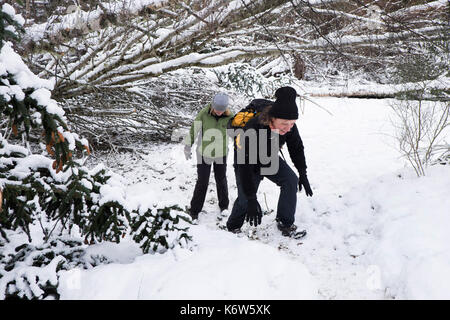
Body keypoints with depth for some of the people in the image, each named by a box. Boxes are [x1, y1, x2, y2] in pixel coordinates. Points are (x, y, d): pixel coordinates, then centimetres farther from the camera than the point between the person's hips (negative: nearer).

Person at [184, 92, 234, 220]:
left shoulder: (229, 116, -14)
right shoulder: (203, 114, -18)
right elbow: (193, 129, -6)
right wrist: (188, 146, 3)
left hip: (221, 154, 2)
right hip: (204, 153, -2)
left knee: (221, 180, 15)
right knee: (202, 182, 1)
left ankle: (224, 205, 38)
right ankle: (194, 210, 16)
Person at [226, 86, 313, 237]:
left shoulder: (289, 126, -26)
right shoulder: (252, 130, -43)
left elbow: (297, 148, -4)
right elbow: (244, 166, -40)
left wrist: (303, 174, -4)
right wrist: (251, 199, -41)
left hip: (270, 159, 5)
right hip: (248, 162, -5)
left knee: (291, 180, -14)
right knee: (245, 199, -6)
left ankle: (285, 224, -5)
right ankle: (232, 227, 23)